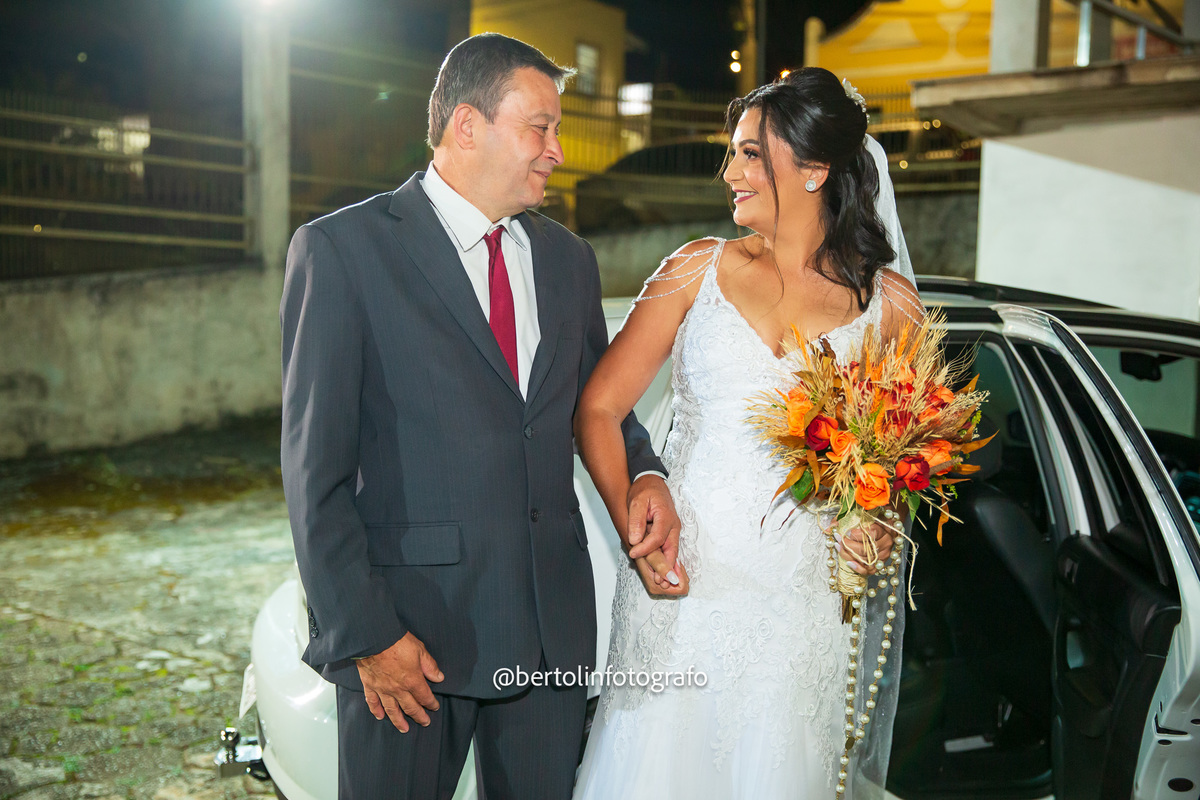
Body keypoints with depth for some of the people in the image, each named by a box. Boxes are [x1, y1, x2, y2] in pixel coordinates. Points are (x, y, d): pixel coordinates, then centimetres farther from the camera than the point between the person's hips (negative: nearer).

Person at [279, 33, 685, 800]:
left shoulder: (569, 258, 10)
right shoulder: (342, 249, -7)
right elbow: (316, 469, -9)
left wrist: (643, 475, 0)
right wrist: (364, 635, -13)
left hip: (555, 625, 5)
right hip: (409, 628, -4)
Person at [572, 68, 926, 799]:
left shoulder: (888, 302, 4)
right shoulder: (697, 271, 5)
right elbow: (598, 409, 3)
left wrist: (881, 528, -9)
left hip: (800, 599, 0)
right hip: (680, 578, 1)